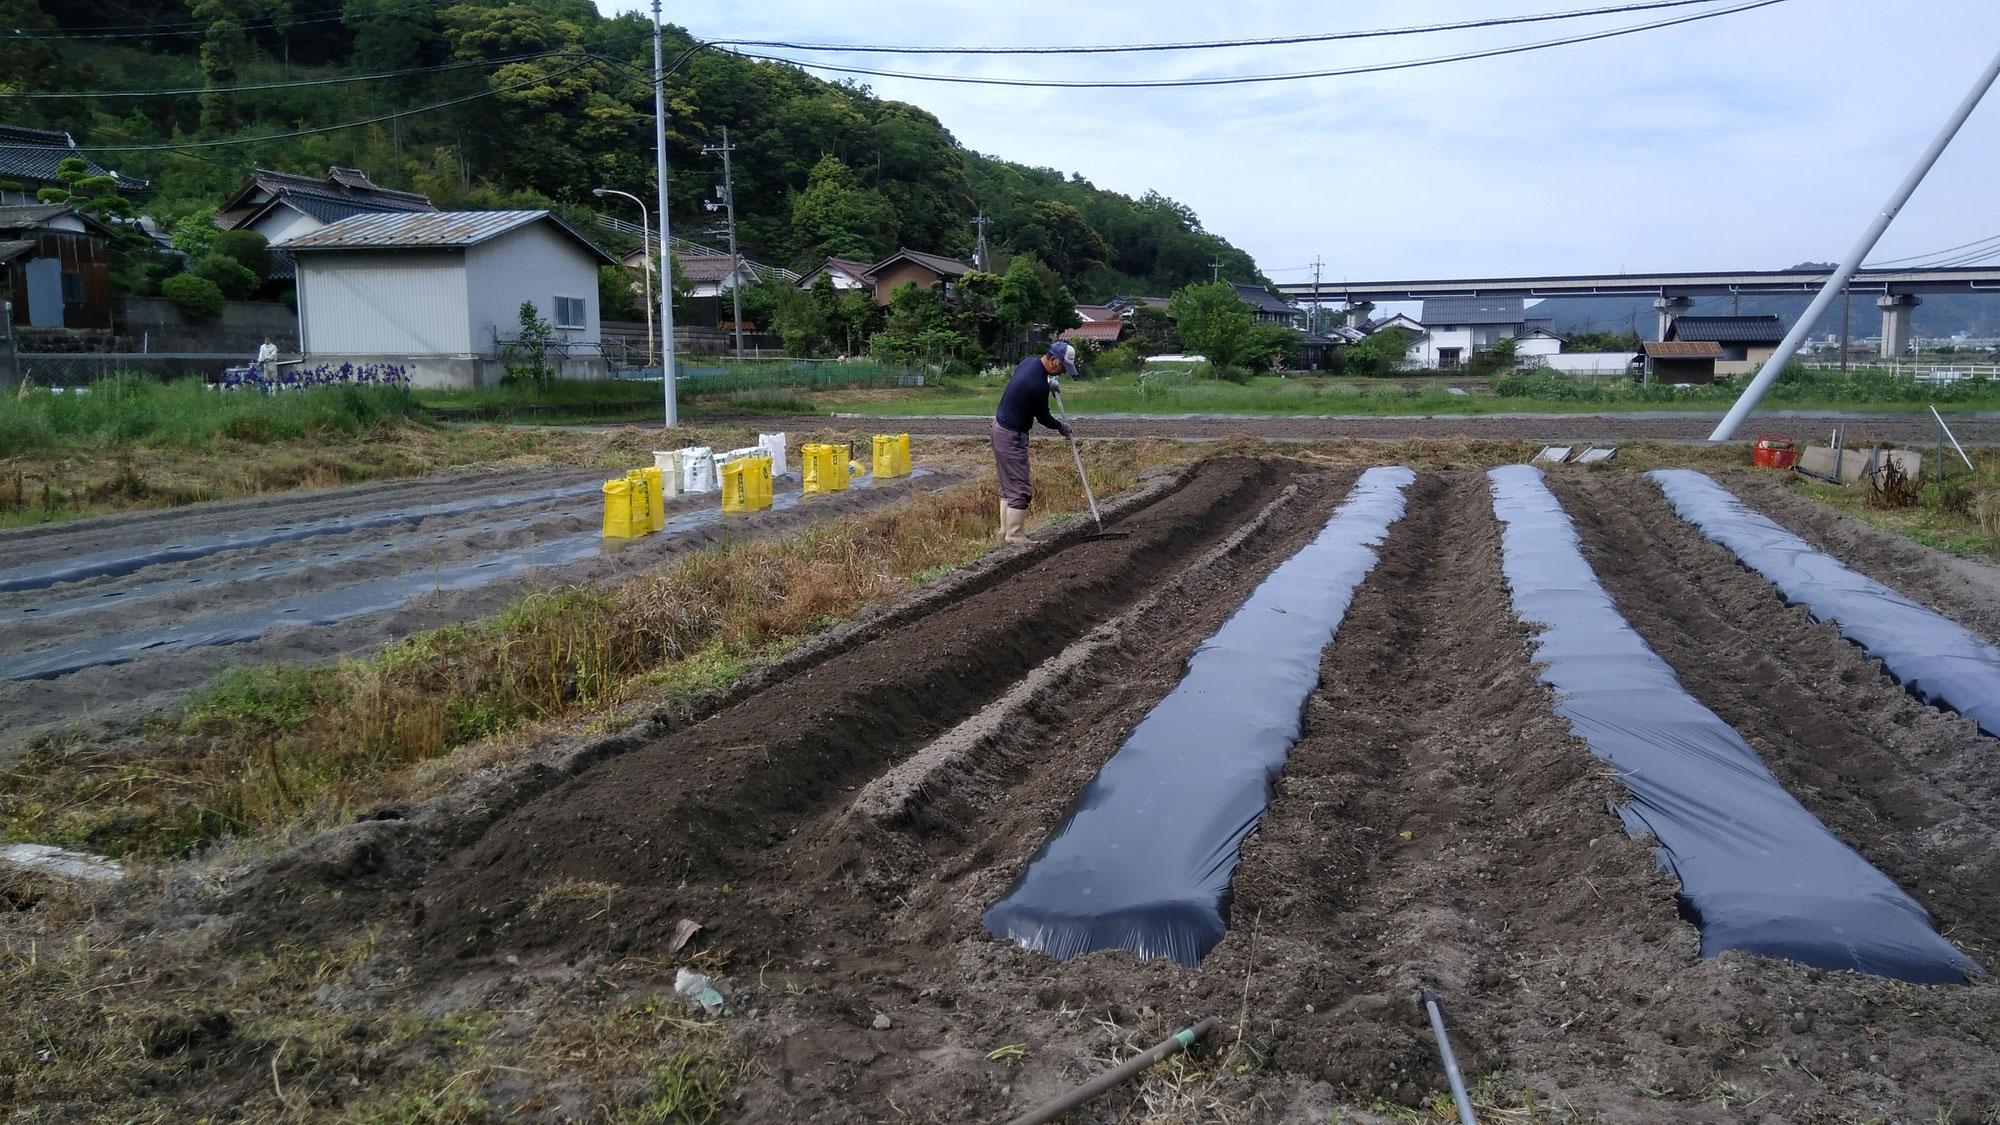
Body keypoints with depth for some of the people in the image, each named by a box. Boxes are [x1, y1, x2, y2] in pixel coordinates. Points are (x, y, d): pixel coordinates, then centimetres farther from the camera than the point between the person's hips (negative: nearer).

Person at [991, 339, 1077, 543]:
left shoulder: (1030, 361, 2)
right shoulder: (1038, 386, -26)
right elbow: (1043, 417, -9)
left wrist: (1048, 381, 16)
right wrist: (1060, 427, 9)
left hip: (1000, 425, 10)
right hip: (1012, 435, -10)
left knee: (1009, 484, 16)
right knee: (1020, 489, -6)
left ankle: (1007, 529, 23)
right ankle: (1014, 536, -2)